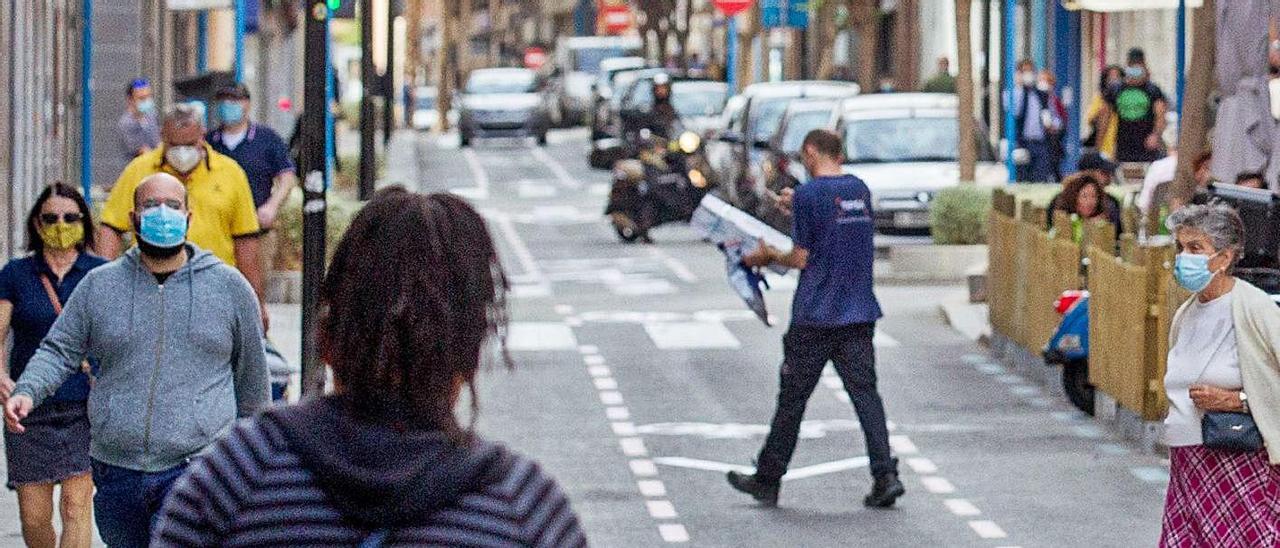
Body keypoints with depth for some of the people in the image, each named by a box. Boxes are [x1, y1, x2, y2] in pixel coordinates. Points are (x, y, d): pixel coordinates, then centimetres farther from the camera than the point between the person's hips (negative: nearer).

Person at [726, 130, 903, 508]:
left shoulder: (809, 194, -10)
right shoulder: (859, 189, 9)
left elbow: (802, 258, -11)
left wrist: (767, 257, 8)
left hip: (815, 316, -5)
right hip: (860, 314, 5)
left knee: (792, 398, 5)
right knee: (865, 392, 2)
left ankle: (767, 480, 15)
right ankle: (885, 475, -11)